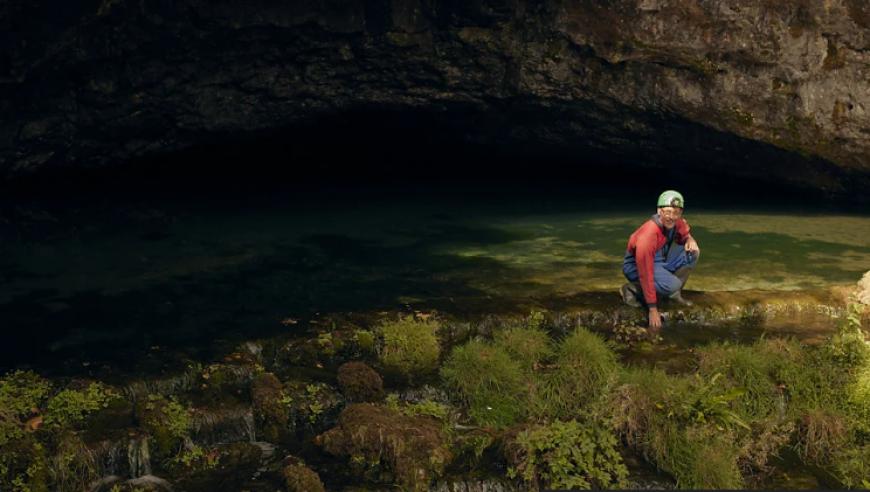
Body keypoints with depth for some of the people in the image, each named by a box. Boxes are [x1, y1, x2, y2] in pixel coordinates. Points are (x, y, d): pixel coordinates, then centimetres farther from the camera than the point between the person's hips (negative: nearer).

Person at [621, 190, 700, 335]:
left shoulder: (676, 222, -14)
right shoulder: (648, 235, -35)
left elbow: (684, 234, 13)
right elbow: (646, 275, -33)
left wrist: (690, 239, -14)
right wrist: (653, 310, -31)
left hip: (660, 260, 8)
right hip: (636, 265, -8)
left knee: (693, 252, -6)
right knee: (672, 285, -30)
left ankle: (674, 294, 5)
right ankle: (632, 289, -7)